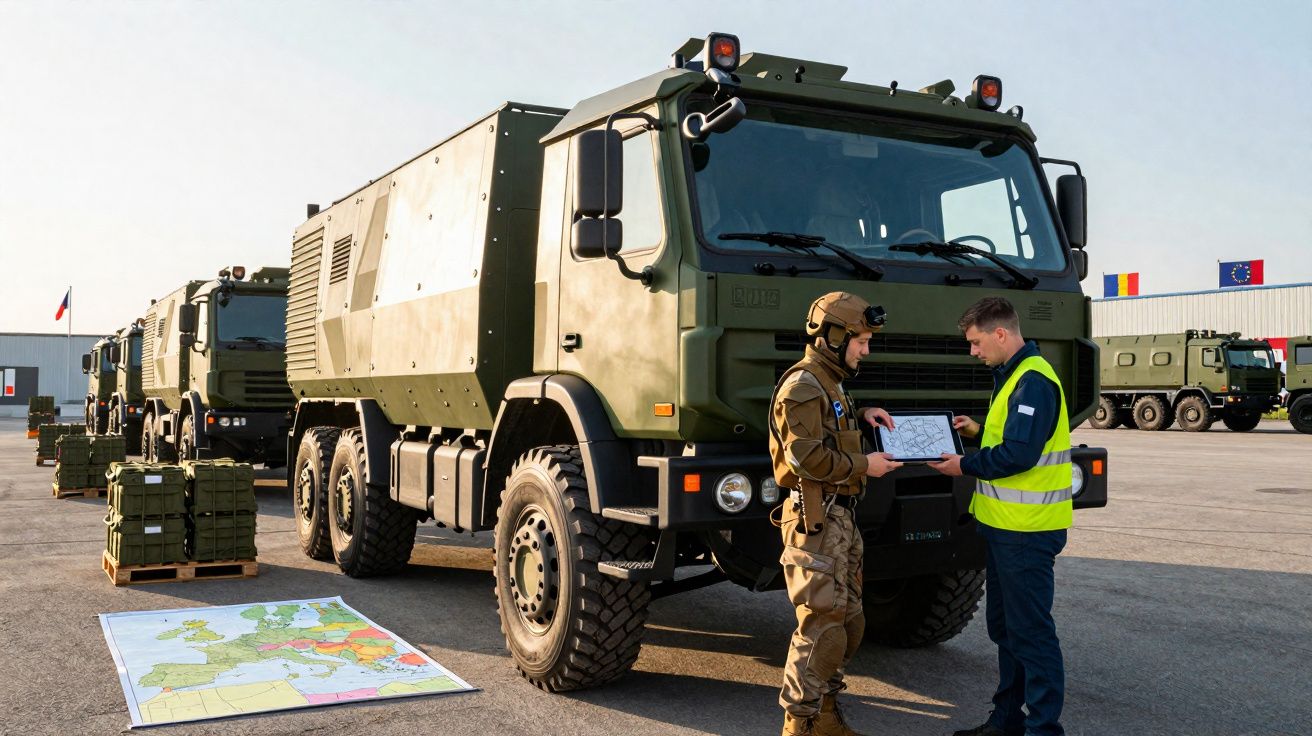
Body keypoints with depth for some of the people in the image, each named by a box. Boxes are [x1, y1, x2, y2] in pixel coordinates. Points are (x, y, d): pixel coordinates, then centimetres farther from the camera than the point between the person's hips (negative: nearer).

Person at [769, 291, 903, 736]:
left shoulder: (829, 383, 21)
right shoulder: (802, 385, -13)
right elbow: (805, 456, -21)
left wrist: (862, 416, 14)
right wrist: (864, 465, -15)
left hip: (841, 516, 11)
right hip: (815, 518, -11)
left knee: (849, 621, 14)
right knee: (822, 624, -9)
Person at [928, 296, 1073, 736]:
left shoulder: (1034, 381, -17)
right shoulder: (1012, 376, 16)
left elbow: (1019, 454, -23)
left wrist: (965, 466, -12)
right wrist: (978, 431, 7)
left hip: (1027, 531, -11)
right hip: (1004, 525, 11)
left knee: (1031, 630, -3)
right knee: (1003, 626, 17)